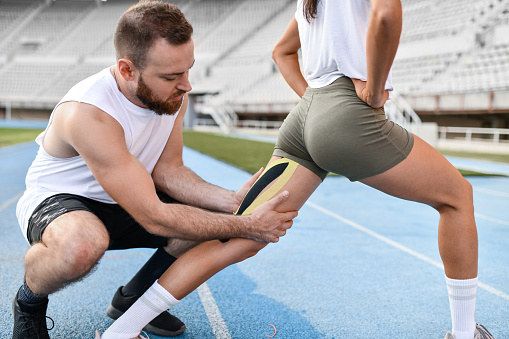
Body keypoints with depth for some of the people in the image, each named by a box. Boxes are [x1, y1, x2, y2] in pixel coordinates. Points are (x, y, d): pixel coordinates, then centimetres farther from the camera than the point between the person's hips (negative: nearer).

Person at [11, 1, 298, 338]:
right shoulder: (88, 114, -35)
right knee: (83, 244, -42)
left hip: (125, 204, 7)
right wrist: (247, 227, -30)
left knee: (216, 217, -9)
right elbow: (154, 217, -34)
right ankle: (28, 302, -5)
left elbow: (167, 171, -6)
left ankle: (132, 298, 11)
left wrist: (232, 201, -23)